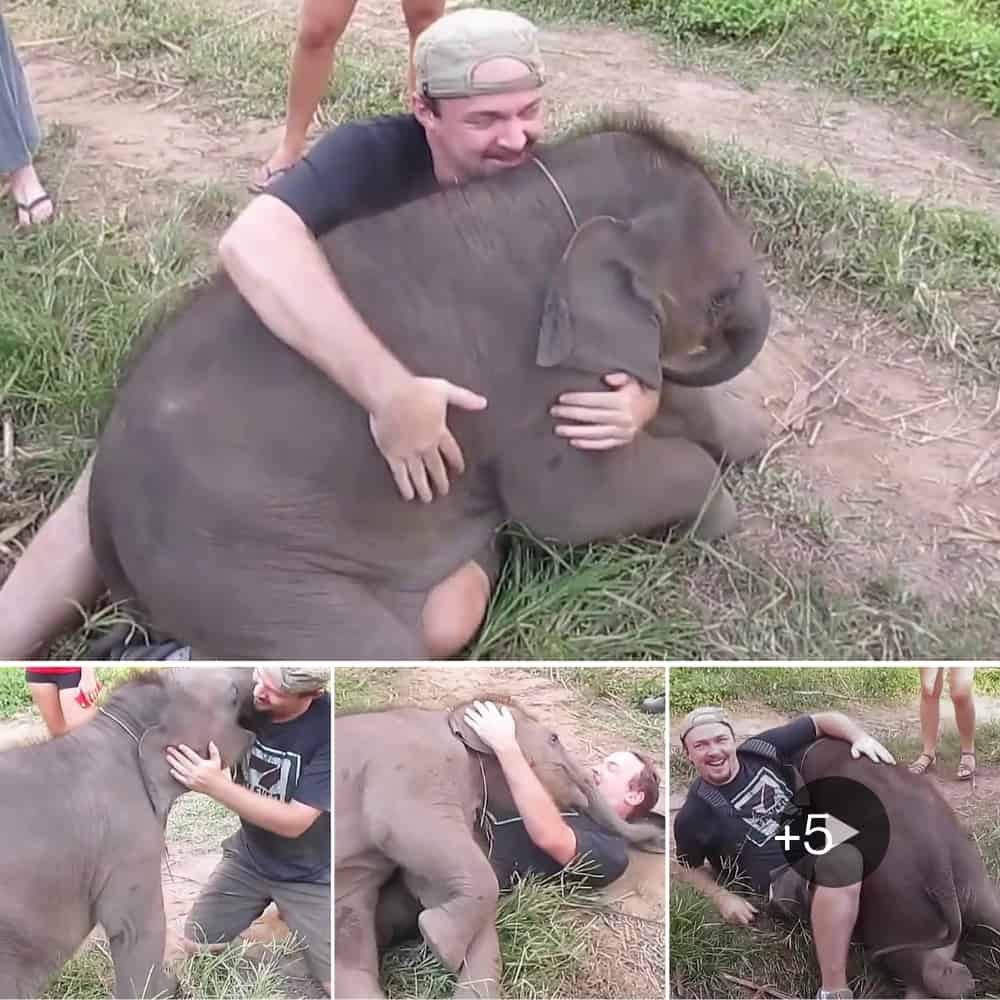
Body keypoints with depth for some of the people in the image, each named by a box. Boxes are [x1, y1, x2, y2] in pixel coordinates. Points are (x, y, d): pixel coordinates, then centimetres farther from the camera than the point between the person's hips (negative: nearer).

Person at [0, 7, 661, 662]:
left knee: (437, 625, -29)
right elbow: (253, 243, -40)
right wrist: (387, 389, -51)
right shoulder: (374, 157, -19)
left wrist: (634, 405, -37)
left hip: (456, 459, 0)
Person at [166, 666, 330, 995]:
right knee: (194, 947, 9)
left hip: (309, 874, -4)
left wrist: (216, 786, -35)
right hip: (248, 857, 4)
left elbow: (295, 822, -29)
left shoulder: (329, 726, -30)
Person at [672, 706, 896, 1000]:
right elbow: (685, 866, 11)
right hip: (785, 877, -7)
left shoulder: (761, 749, 1)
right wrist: (721, 897, -5)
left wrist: (860, 737, -10)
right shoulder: (694, 816, -6)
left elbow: (823, 720, 9)